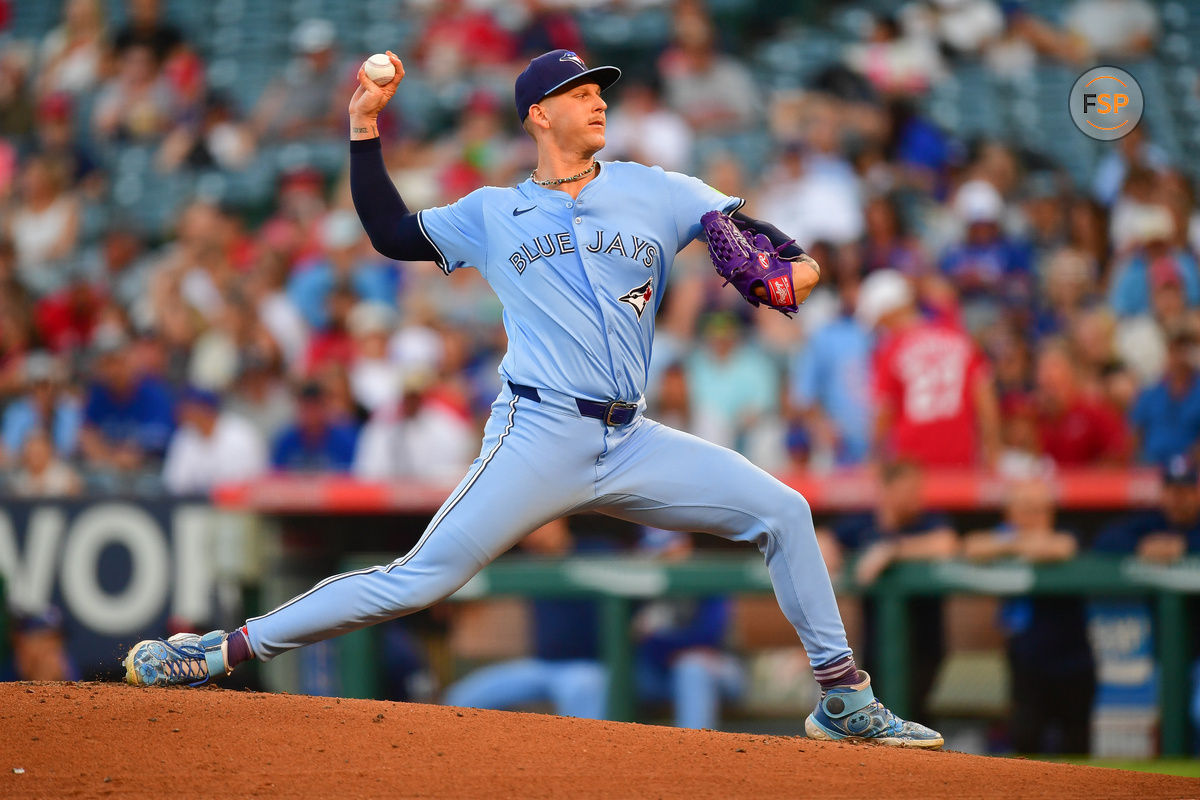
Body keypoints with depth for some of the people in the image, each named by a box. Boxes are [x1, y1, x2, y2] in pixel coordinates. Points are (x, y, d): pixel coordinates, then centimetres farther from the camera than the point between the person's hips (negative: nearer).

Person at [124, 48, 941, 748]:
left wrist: (797, 265, -16)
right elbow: (393, 233, 13)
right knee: (420, 578, -12)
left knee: (782, 511, -6)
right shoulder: (493, 212, 12)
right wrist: (366, 129, 9)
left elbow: (749, 228, 6)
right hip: (540, 438, -3)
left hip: (632, 444, 3)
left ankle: (844, 699, 4)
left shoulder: (653, 192, 12)